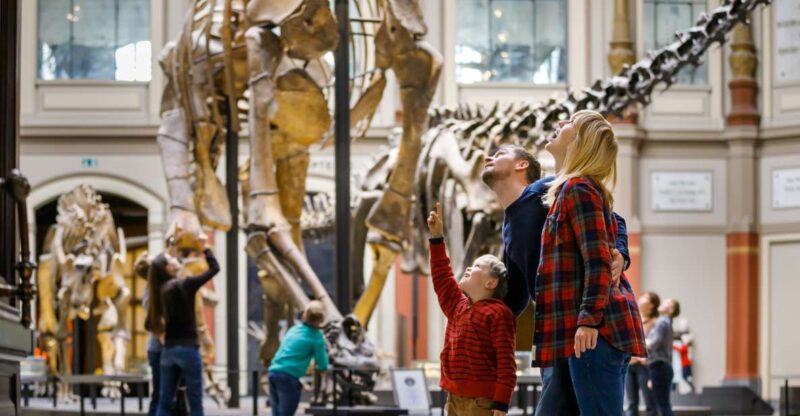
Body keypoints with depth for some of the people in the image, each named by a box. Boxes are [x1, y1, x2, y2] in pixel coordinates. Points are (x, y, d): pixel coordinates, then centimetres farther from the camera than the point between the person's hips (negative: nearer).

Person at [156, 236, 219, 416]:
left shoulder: (162, 289, 5)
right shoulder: (186, 285, -10)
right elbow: (214, 268, -1)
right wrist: (205, 247, 12)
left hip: (168, 350, 6)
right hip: (188, 349, -6)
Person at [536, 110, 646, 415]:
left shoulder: (577, 189, -7)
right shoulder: (587, 188, 23)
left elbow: (597, 261, -17)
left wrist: (589, 319, -22)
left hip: (596, 330, -10)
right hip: (611, 325, 10)